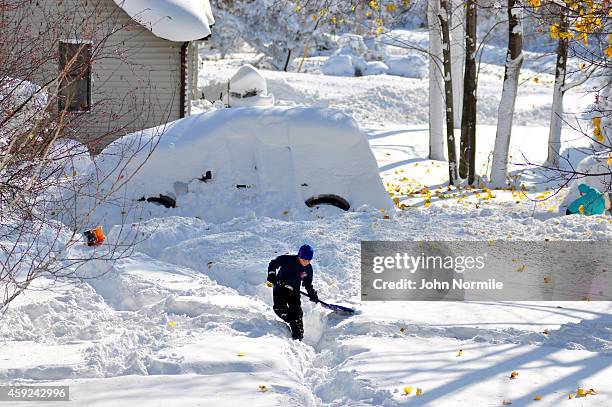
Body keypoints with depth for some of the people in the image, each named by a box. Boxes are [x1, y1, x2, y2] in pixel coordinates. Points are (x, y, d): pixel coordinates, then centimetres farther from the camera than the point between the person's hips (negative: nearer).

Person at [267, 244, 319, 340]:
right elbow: (273, 264, -9)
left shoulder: (308, 269, -4)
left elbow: (308, 284, 8)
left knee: (297, 313, -5)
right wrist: (271, 275, -23)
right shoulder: (287, 260, -19)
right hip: (280, 288, -3)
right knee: (280, 309, -20)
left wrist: (312, 293, -8)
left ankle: (298, 337, 2)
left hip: (294, 292, 3)